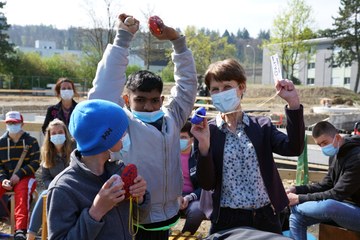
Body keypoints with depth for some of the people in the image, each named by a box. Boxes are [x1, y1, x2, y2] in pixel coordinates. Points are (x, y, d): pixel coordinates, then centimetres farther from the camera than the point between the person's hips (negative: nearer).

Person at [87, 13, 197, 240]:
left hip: (166, 217, 5)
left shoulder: (172, 118, 4)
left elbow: (188, 83, 6)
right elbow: (103, 90, -18)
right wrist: (124, 36, -16)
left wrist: (176, 39, -1)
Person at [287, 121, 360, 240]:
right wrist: (296, 190, -5)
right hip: (342, 206, 9)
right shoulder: (339, 154, 7)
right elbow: (326, 185, 9)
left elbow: (337, 195, -26)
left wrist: (300, 199, -23)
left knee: (328, 205, -38)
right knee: (296, 217, -6)